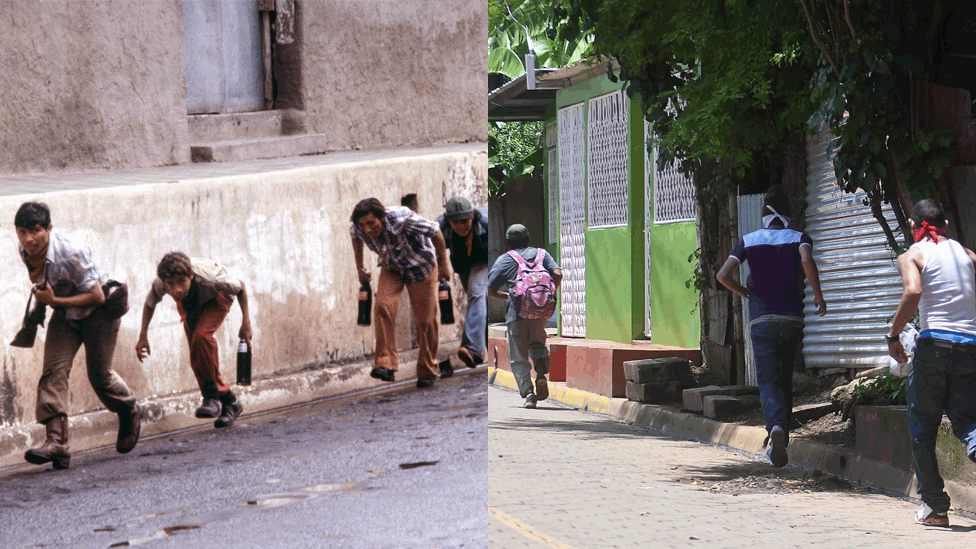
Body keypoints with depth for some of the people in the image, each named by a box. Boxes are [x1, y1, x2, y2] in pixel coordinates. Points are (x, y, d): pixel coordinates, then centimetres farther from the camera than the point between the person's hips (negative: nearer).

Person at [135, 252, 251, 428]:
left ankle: (212, 395, -17)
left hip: (216, 300, -4)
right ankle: (229, 401, 13)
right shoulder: (159, 284, -34)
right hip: (189, 304, 4)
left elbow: (241, 287, -22)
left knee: (201, 336, -31)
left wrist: (246, 323, -21)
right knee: (197, 358, -4)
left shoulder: (210, 278, -43)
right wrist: (143, 336, -10)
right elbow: (149, 304, -8)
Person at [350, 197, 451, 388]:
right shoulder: (357, 228, -22)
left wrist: (444, 265, -10)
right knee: (383, 306, -22)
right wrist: (359, 267, 13)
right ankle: (386, 365, -26)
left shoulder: (403, 220, -38)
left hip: (420, 266, -3)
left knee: (425, 319, -3)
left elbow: (435, 232, -21)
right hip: (391, 268, 3)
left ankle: (427, 372, 15)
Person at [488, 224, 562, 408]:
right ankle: (541, 374, -3)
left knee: (518, 357, 4)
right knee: (537, 344, 24)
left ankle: (527, 390, -13)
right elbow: (557, 274, -1)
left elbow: (490, 291, 7)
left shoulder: (504, 260, 10)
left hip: (517, 312, -2)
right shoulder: (541, 253, 15)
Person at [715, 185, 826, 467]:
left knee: (768, 380, -5)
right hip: (791, 318, 1)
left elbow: (722, 275, -4)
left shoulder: (749, 240, 6)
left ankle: (776, 426, -33)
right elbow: (807, 261, -20)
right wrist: (818, 295, -8)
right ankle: (780, 443, 17)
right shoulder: (799, 238, 3)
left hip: (761, 320, -1)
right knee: (785, 380, 14)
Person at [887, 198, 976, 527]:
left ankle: (935, 507, 11)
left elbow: (913, 291, -18)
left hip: (934, 343, -3)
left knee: (922, 427, 9)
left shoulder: (912, 255, 2)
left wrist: (893, 335, -9)